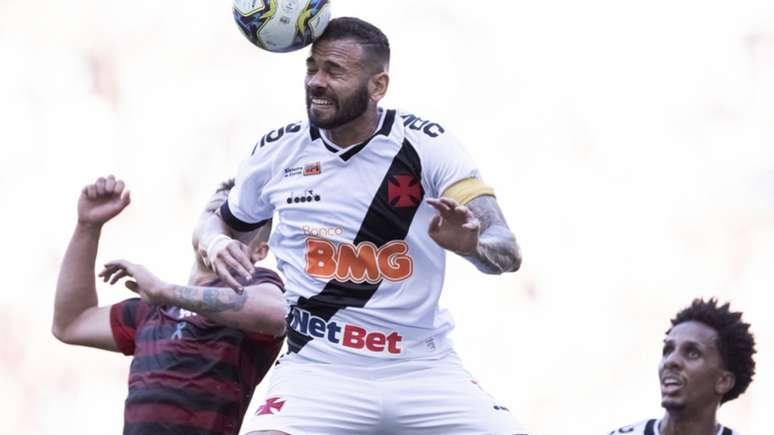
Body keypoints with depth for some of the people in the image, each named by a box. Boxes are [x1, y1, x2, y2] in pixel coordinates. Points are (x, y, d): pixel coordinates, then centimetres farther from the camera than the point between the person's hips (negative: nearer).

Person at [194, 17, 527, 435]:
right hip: (319, 370, 0)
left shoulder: (426, 144, -6)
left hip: (423, 370, 0)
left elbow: (506, 252, -12)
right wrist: (215, 244, -6)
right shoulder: (279, 151, 0)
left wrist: (472, 243, -35)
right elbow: (219, 223, 18)